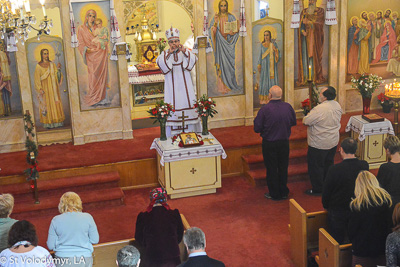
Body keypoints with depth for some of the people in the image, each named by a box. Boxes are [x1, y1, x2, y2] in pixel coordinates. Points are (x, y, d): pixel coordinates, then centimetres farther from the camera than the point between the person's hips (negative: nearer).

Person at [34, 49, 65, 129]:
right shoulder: (39, 66, -1)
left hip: (53, 87, 3)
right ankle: (48, 123, -1)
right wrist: (40, 89, -12)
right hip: (45, 88, -3)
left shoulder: (52, 64, 9)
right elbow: (37, 78, -4)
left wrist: (58, 69, -12)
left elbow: (56, 75, 5)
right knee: (47, 103, -4)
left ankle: (57, 122, 4)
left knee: (55, 102, 1)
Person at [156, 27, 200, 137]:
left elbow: (193, 60, -9)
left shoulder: (186, 52, 8)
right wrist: (169, 52, -21)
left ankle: (190, 131, 6)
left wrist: (184, 51, -22)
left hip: (184, 84, 1)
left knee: (187, 102, -2)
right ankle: (174, 133, -1)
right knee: (172, 107, -5)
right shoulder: (165, 53, 7)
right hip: (172, 85, -1)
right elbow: (159, 62, -12)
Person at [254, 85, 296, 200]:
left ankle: (274, 194, 20)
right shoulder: (288, 107, -9)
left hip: (269, 144, -3)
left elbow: (257, 128, -15)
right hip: (284, 142, 3)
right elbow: (293, 122, 7)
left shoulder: (265, 109, -20)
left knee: (271, 169, 11)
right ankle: (284, 192, 28)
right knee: (283, 168, 17)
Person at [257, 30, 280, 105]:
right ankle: (263, 98, 4)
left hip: (272, 65, -1)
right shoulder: (262, 45, 7)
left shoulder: (274, 44, 3)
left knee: (272, 79, -2)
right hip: (264, 65, 1)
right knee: (264, 80, -1)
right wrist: (259, 65, -1)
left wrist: (275, 50, -21)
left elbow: (277, 54, 0)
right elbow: (260, 55, 7)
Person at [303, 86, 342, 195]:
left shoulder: (319, 109, -29)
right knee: (328, 164, 22)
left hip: (319, 144, -8)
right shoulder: (337, 105, -2)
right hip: (333, 142, 8)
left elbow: (306, 121, -23)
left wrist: (305, 117, 0)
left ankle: (317, 189, 16)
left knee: (315, 166, 7)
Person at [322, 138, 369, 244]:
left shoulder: (334, 169, -24)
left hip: (338, 212, -4)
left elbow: (326, 191, -11)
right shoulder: (364, 166, -13)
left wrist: (326, 206, 7)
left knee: (337, 243, 11)